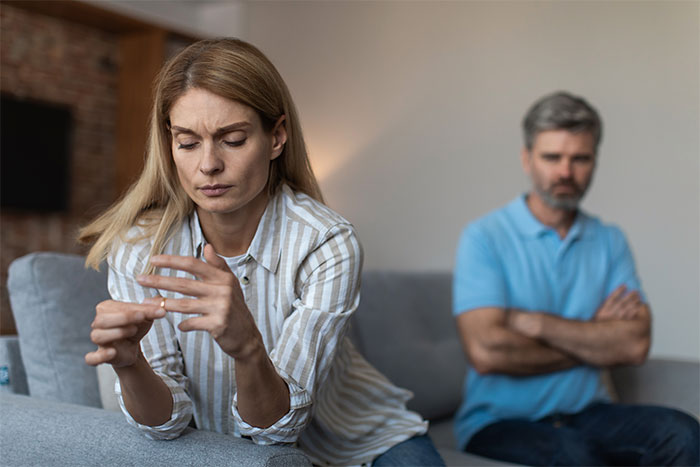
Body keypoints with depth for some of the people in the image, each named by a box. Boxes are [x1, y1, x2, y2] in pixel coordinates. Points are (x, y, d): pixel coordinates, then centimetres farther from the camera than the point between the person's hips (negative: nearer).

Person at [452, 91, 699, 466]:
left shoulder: (609, 241, 8)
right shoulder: (484, 238, -6)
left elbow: (635, 345, -6)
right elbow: (486, 352, -19)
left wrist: (533, 322, -15)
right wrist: (594, 340, -6)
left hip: (587, 413, 5)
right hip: (499, 421, -4)